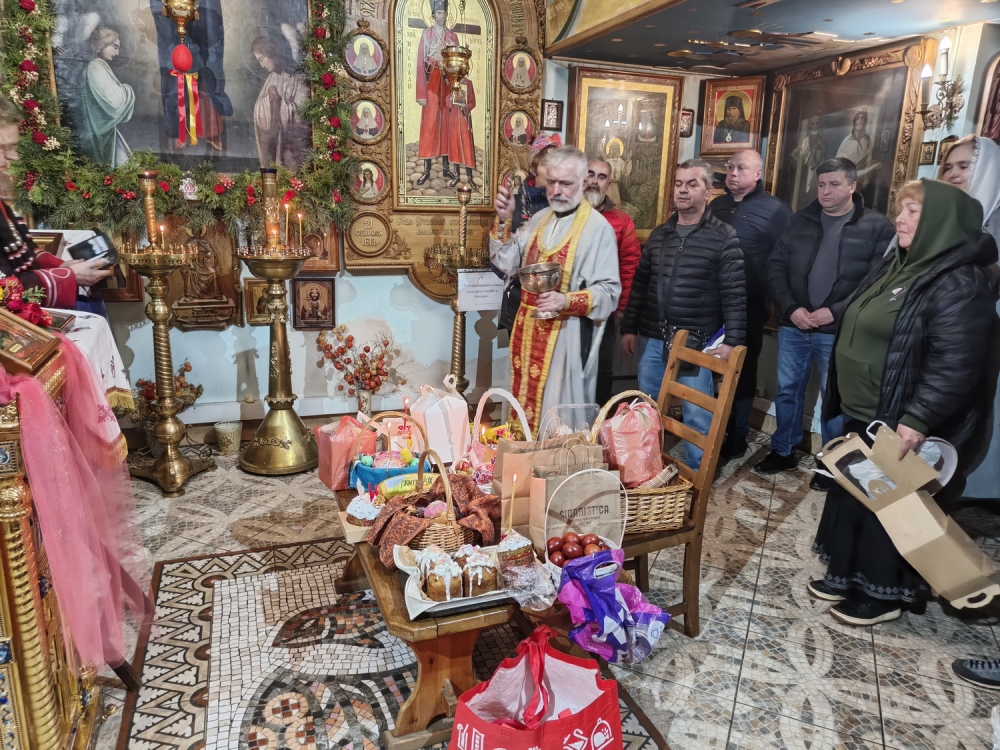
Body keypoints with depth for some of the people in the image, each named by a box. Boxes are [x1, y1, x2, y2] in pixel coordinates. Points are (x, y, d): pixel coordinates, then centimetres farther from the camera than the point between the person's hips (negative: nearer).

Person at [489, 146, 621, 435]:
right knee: (526, 402, 16)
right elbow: (507, 264, 6)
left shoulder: (597, 226, -11)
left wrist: (567, 301, -28)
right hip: (528, 329, 7)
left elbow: (609, 291, -14)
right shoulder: (539, 219, 11)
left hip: (566, 334, -7)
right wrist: (503, 221, -5)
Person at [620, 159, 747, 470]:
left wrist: (732, 340, -16)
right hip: (652, 339, 5)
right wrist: (629, 328, 11)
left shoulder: (724, 237, -6)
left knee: (697, 414, 5)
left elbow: (734, 294, -9)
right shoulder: (659, 234, 10)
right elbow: (640, 284, 14)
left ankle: (697, 476, 22)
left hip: (697, 342, -5)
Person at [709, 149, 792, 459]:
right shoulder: (716, 205, 11)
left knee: (742, 371, 8)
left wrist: (774, 298, -11)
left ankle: (737, 436, 21)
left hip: (749, 306, -4)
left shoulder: (775, 210, -5)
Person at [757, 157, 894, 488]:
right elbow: (776, 266, 3)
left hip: (839, 330, -3)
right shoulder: (800, 220, 6)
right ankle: (783, 451, 31)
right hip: (792, 325, 4)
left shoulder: (877, 227, -4)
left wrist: (836, 312, -17)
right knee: (787, 390, 14)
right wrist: (790, 308, -10)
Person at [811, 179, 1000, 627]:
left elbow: (954, 364, -26)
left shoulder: (959, 284, -20)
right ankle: (847, 573, 34)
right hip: (866, 417, 9)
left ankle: (885, 592, 23)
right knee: (854, 496, 18)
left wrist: (917, 419, -29)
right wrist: (848, 402, 22)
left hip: (903, 427, -9)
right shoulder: (898, 265, 11)